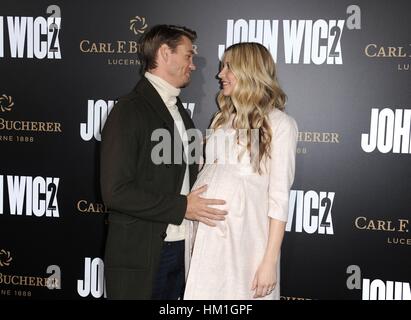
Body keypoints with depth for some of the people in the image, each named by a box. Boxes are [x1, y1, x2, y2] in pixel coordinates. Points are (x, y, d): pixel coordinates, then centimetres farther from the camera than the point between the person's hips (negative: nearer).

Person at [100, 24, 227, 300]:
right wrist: (182, 207, -18)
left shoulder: (179, 110, 15)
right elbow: (116, 192, -19)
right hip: (141, 254, -7)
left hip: (181, 247, 8)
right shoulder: (129, 111, -13)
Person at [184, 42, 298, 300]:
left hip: (244, 239, -5)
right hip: (206, 237, 5)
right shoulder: (221, 119, 14)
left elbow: (279, 196, -10)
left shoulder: (279, 123, -6)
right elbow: (206, 176, 13)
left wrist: (270, 261, -13)